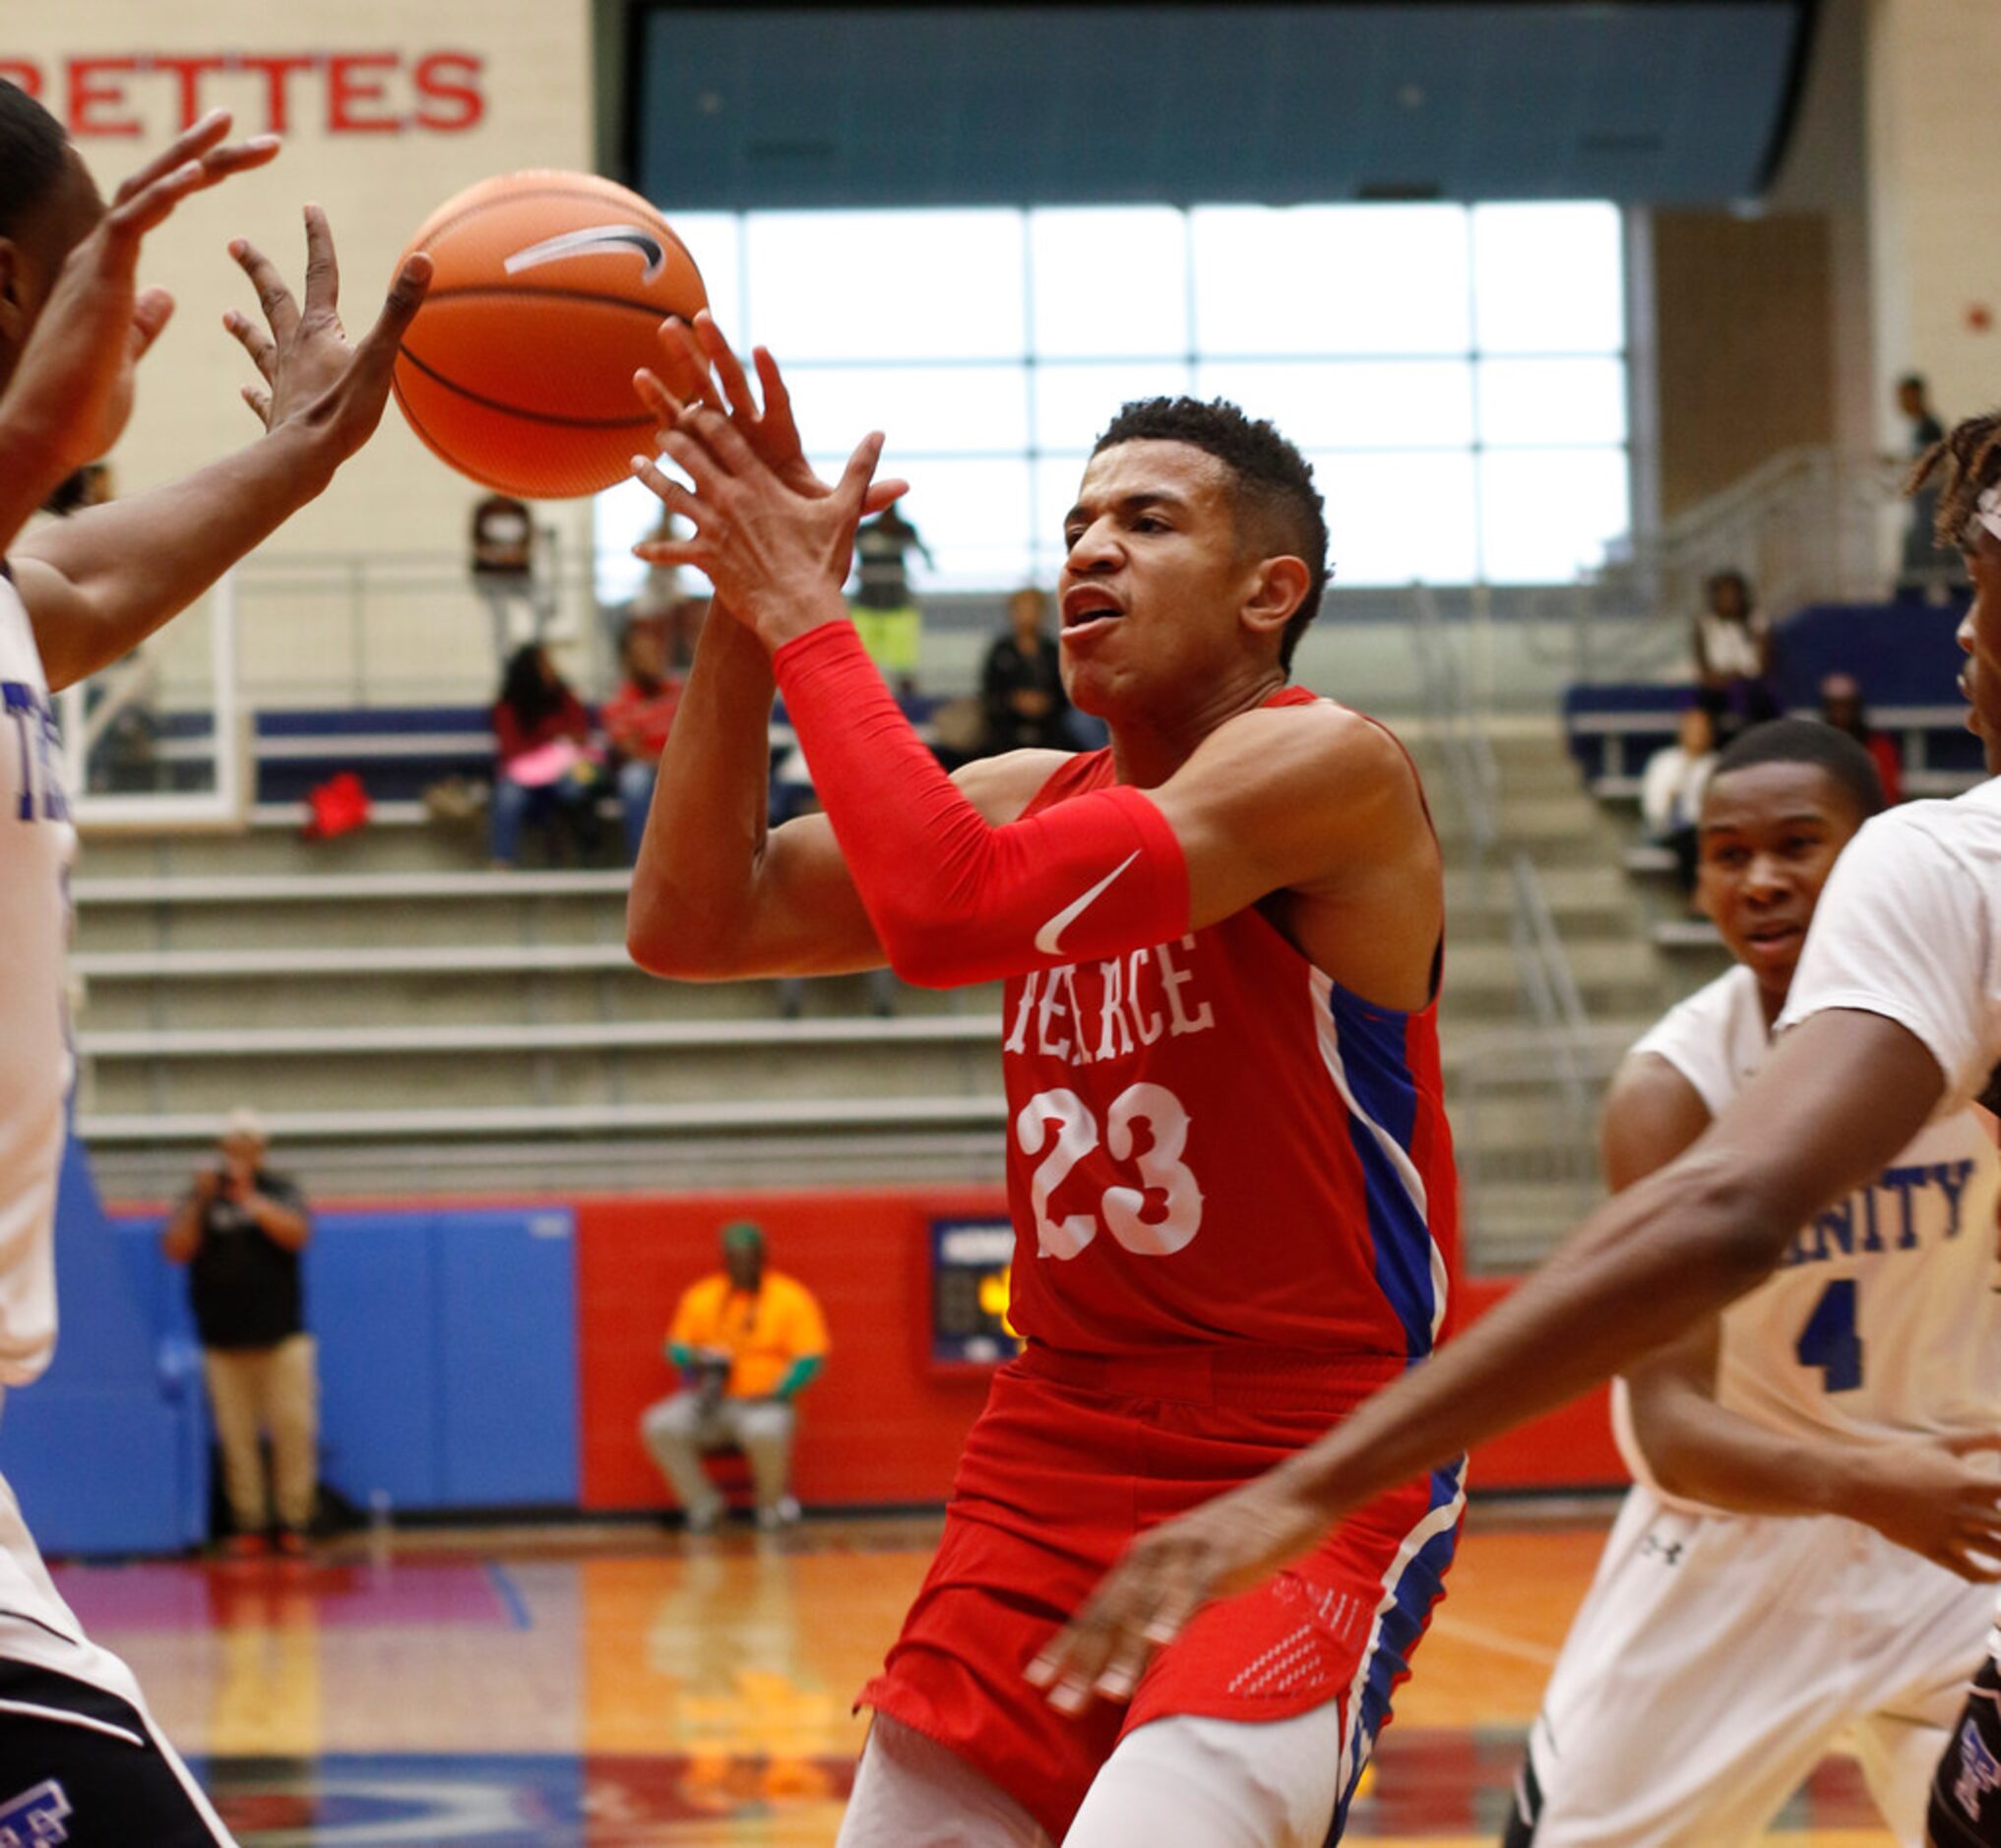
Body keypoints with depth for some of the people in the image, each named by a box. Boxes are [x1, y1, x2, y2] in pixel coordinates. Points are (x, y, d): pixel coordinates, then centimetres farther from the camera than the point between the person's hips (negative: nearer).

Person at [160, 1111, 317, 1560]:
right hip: (224, 1341, 1)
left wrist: (247, 1197, -19)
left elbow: (295, 1234, -12)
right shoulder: (200, 1199, 7)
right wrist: (201, 1201, -15)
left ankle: (295, 1523, -1)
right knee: (237, 1437, -1)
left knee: (294, 1429, -7)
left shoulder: (279, 1192, 6)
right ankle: (248, 1525, 4)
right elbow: (177, 1250, -5)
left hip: (282, 1337, -1)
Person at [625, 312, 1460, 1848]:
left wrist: (810, 620, -16)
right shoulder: (1035, 800, 11)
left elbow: (946, 912, -26)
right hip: (1057, 1452, 7)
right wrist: (744, 614, -2)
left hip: (1319, 1479, -7)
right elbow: (688, 927, 5)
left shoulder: (1326, 766, -13)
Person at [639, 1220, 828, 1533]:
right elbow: (676, 1348, 14)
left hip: (765, 1404, -3)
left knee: (765, 1432, -39)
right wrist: (700, 1360, -9)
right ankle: (702, 1502, -3)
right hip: (710, 1402, 3)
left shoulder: (793, 1299, 0)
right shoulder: (699, 1297, 10)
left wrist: (775, 1392, -20)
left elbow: (809, 1360, -6)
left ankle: (772, 1500, -5)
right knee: (660, 1426, -25)